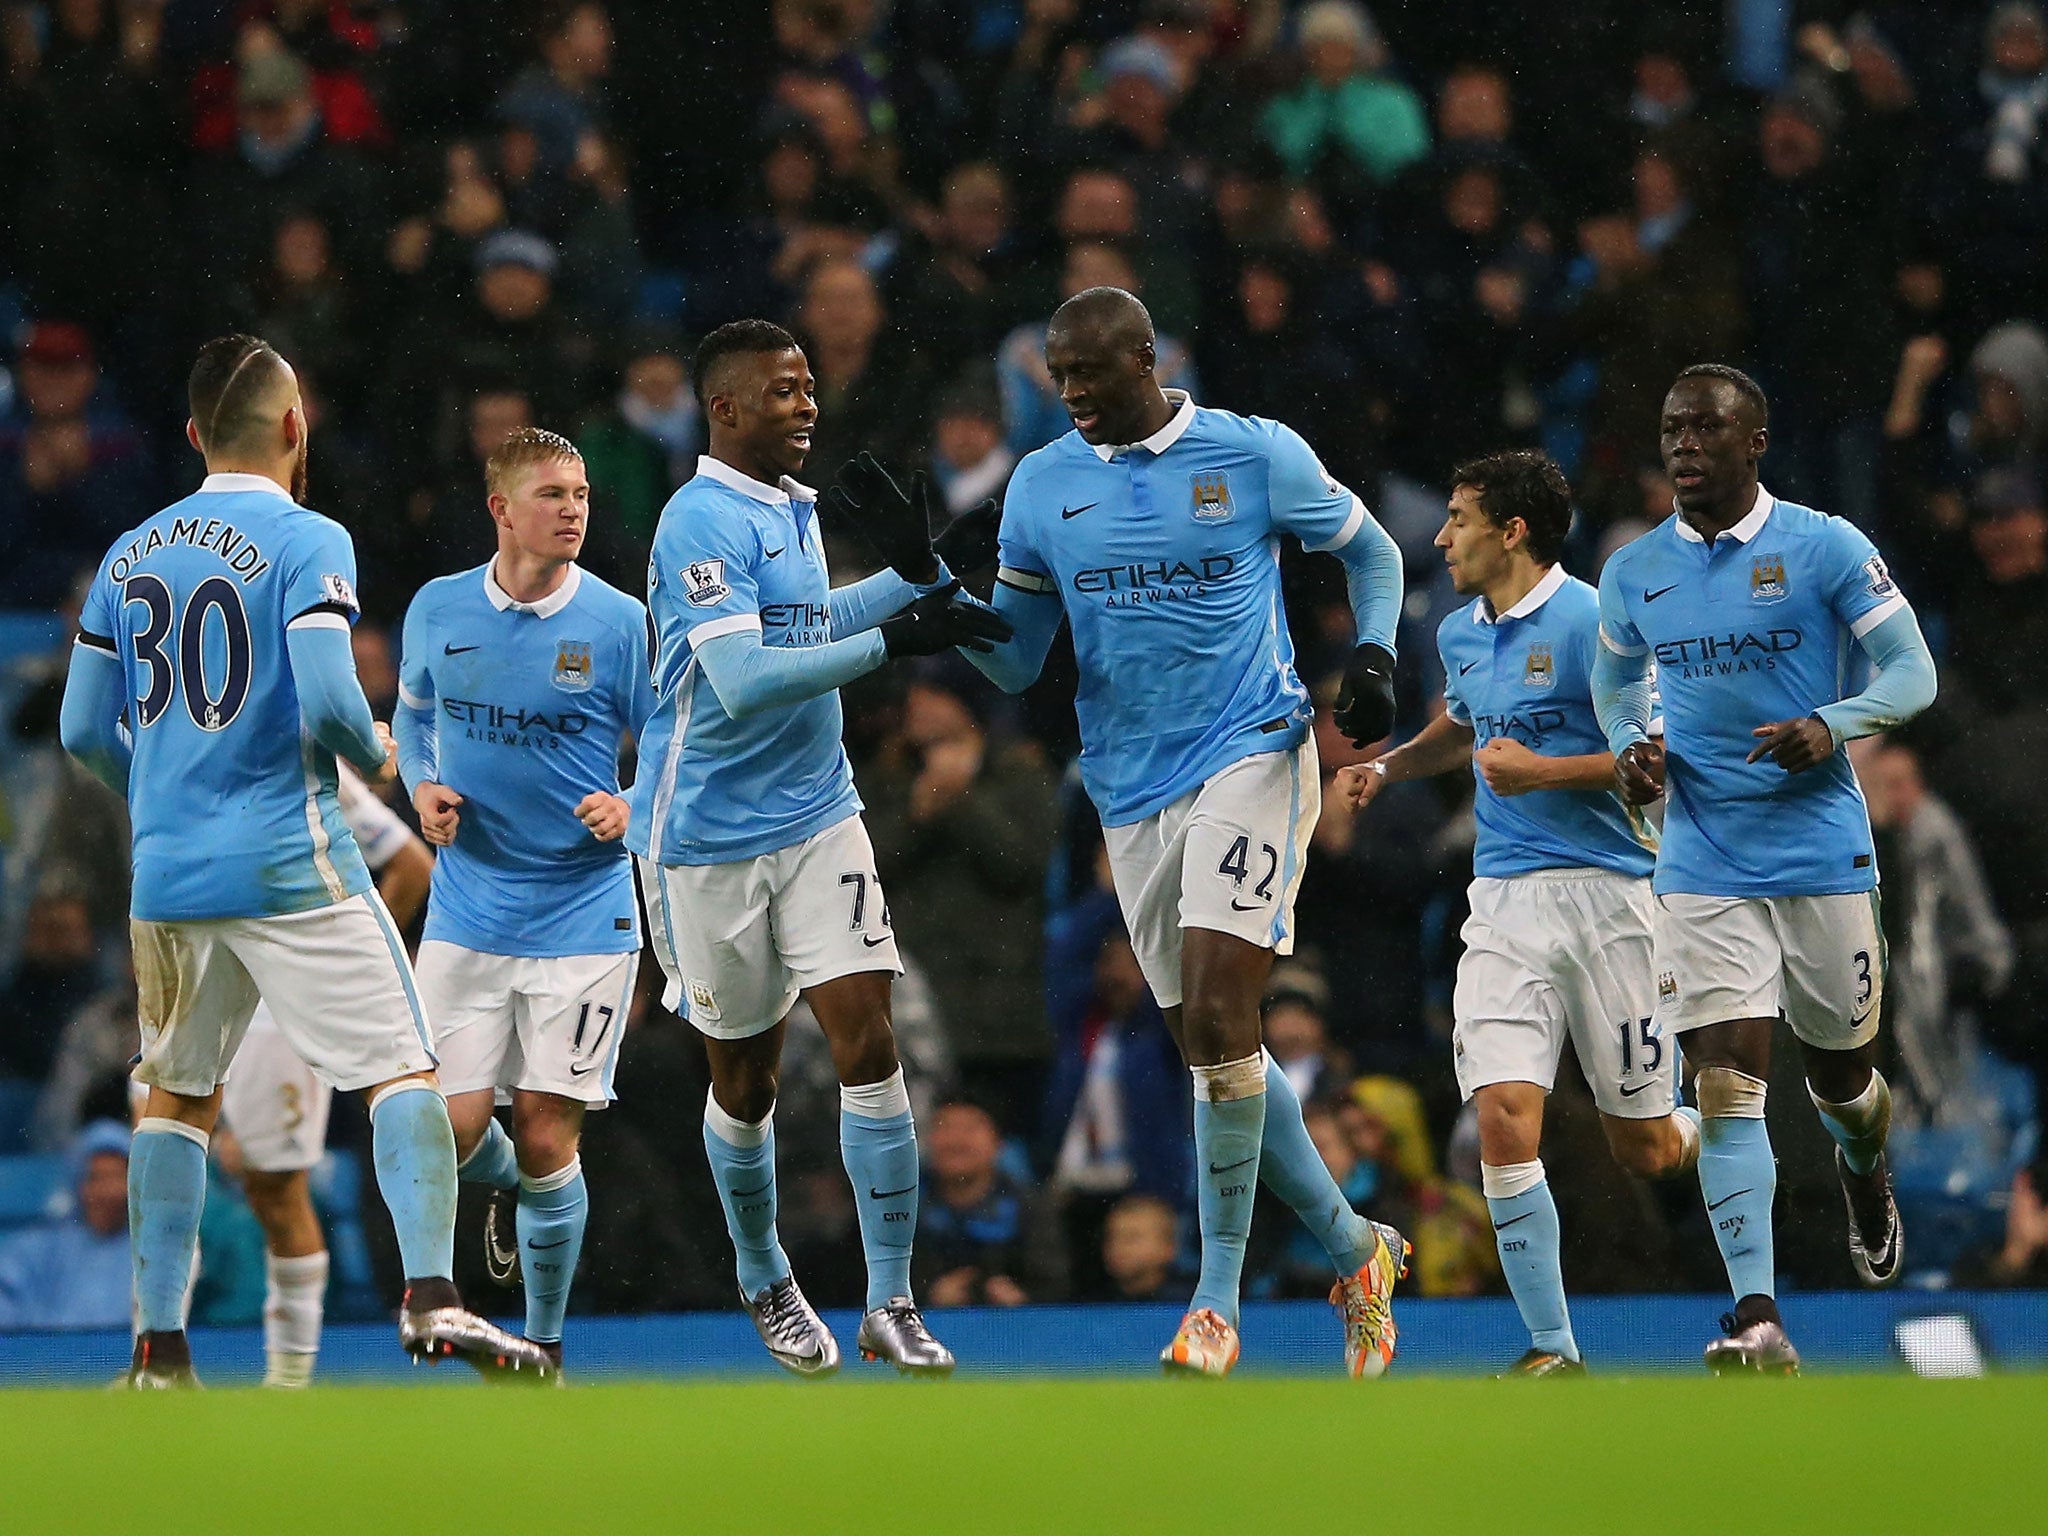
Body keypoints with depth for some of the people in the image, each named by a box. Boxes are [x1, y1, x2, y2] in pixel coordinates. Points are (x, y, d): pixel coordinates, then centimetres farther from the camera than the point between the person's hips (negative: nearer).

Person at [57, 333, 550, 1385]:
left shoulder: (129, 558, 10)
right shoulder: (306, 542, -8)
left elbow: (84, 730, 12)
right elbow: (326, 704, -18)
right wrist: (375, 754, 3)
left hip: (166, 867, 6)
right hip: (288, 862, -5)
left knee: (177, 1097, 16)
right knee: (403, 1071, -3)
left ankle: (157, 1346, 11)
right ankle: (430, 1296, -19)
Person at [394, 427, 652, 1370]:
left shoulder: (619, 622, -6)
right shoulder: (438, 611, 1)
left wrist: (631, 809, -18)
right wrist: (423, 787, 0)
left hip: (582, 913, -2)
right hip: (467, 914, 2)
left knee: (547, 1141, -4)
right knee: (450, 1129, -5)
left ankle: (544, 1345, 15)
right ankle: (507, 1189, 33)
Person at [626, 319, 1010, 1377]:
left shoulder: (792, 507, 11)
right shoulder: (702, 519, -16)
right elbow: (744, 680, -25)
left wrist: (922, 575, 18)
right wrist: (891, 640, -26)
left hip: (818, 820, 6)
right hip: (712, 840, -6)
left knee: (867, 1045, -8)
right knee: (744, 1078, 9)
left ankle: (891, 1303, -7)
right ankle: (763, 1283, 32)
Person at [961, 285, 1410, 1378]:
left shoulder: (1256, 456, -2)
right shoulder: (1041, 486, 7)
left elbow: (1369, 549, 13)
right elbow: (1016, 659, 10)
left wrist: (1373, 658, -4)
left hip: (1251, 757, -5)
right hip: (1133, 791, 5)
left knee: (1218, 1015, -18)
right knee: (1210, 1042, 7)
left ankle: (1218, 1305, -14)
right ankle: (1354, 1247, 26)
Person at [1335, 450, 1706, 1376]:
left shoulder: (1589, 624, -11)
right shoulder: (1459, 635, 12)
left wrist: (1544, 771, -18)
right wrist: (1387, 767, 17)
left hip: (1603, 892, -5)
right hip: (1502, 905, 5)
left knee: (1644, 1152, 3)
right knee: (1504, 1121, -12)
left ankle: (1718, 1135, 40)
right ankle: (1552, 1352, -9)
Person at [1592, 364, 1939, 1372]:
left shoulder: (1825, 549, -5)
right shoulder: (1633, 573, 5)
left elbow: (1913, 674, -3)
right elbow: (1615, 678, 23)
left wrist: (1830, 729, -21)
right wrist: (1630, 749, 2)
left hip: (1823, 854, -1)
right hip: (1702, 865, 1)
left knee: (1839, 1071, 13)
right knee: (1725, 1083, -12)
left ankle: (1864, 1171, 51)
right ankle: (1757, 1319, -16)